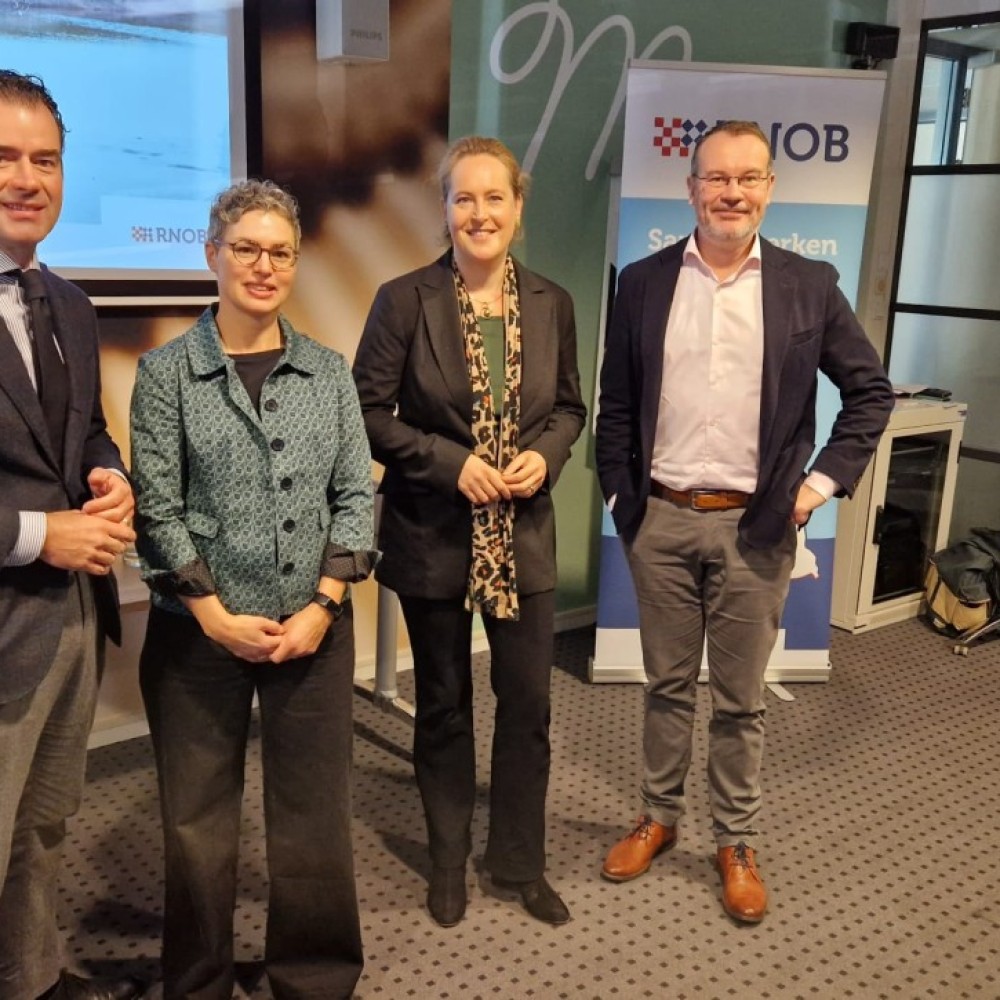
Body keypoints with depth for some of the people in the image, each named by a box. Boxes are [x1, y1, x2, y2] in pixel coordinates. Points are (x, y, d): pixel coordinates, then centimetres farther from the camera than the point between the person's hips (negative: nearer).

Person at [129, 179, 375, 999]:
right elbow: (156, 508, -6)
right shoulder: (166, 372, -2)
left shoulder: (329, 372, 5)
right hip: (198, 633, -1)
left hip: (315, 626, 2)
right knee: (197, 824, 10)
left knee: (316, 817, 8)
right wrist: (216, 617, -11)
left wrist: (321, 606, -7)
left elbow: (356, 495, 3)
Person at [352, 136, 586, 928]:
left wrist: (545, 455, -10)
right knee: (443, 706, 13)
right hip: (433, 534, -2)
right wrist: (452, 463, -19)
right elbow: (369, 413, -8)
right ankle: (449, 861, 34)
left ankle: (520, 861, 31)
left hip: (524, 535, 3)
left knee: (528, 705, 9)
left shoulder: (551, 303, 2)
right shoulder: (405, 300, -9)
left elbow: (570, 406, 10)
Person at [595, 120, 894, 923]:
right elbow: (616, 403, 6)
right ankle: (658, 819, 32)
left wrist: (826, 479, -3)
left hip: (756, 524, -1)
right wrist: (620, 496, 1)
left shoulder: (809, 286, -1)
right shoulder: (643, 283, 2)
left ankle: (738, 845, 27)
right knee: (667, 685, 15)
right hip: (661, 520, 1)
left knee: (740, 699, 10)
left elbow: (872, 390, 5)